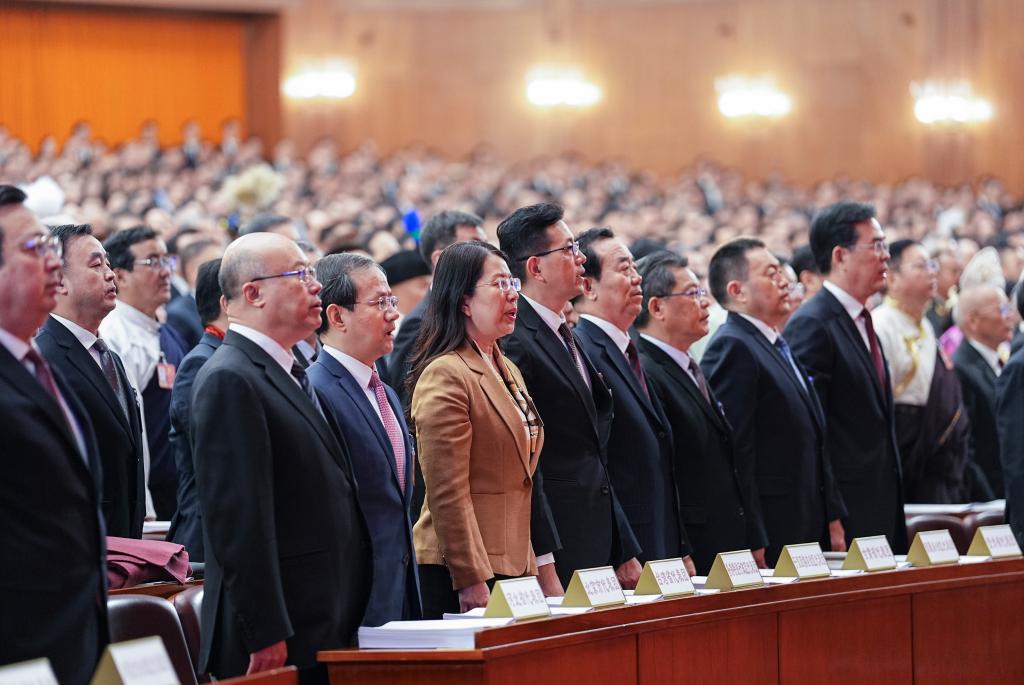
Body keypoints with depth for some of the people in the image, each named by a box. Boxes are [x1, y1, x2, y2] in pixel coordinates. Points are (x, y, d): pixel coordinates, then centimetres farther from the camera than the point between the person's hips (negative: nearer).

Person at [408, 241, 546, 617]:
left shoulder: (507, 370, 18)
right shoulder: (445, 376, -12)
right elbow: (448, 493, -17)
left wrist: (532, 567, 19)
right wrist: (471, 579, -19)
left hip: (512, 564, 8)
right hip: (458, 573, -8)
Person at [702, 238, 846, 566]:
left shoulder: (779, 347, 19)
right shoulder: (732, 348, -11)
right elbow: (734, 454, -18)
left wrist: (833, 519, 20)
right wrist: (752, 543, -20)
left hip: (809, 534, 9)